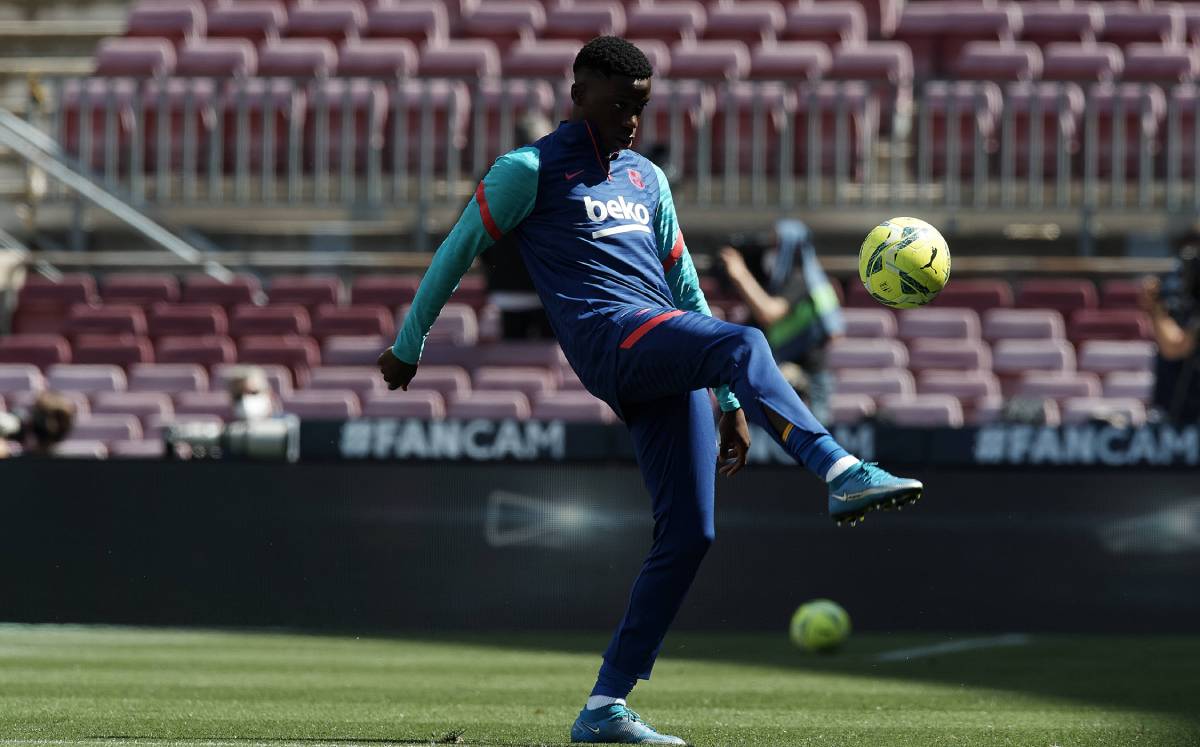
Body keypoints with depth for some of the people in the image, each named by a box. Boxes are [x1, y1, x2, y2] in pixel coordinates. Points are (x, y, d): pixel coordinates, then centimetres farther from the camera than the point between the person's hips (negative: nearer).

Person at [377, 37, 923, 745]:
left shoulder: (646, 178, 28)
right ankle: (844, 473, -59)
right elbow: (457, 252, 12)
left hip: (667, 365, 7)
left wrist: (731, 402, 25)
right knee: (743, 343, -34)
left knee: (689, 534, -3)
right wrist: (408, 344, 15)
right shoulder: (530, 171, 8)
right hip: (608, 335, -7)